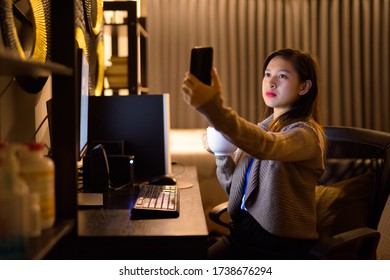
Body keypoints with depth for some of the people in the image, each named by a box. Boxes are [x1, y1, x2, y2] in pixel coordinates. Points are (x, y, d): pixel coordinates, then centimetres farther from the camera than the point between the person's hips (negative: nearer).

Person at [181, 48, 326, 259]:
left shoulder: (306, 133, -13)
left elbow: (265, 145, -38)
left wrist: (214, 109, -53)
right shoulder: (262, 128, 11)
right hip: (242, 232, 7)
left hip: (280, 243, -6)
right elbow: (234, 187, 14)